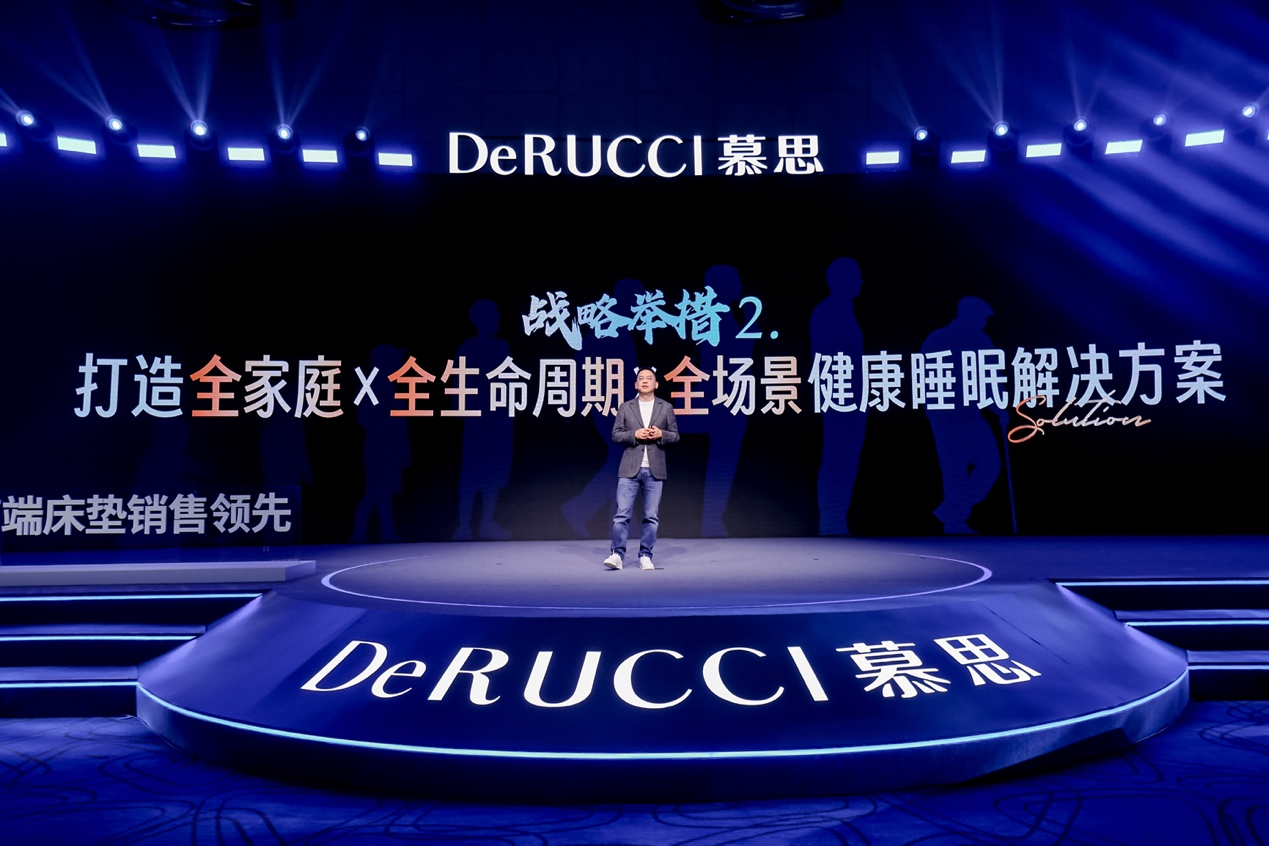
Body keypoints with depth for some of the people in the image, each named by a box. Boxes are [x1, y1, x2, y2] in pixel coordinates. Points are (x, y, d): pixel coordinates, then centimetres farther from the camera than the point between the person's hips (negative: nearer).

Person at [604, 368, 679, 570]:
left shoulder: (666, 407, 8)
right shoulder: (625, 407, 7)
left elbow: (675, 435, 8)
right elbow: (615, 435, 4)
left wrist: (661, 434, -11)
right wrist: (635, 434, -12)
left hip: (654, 469, 1)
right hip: (630, 468, -1)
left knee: (651, 516, 3)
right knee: (621, 513, -6)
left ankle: (645, 556, 11)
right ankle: (617, 554, -2)